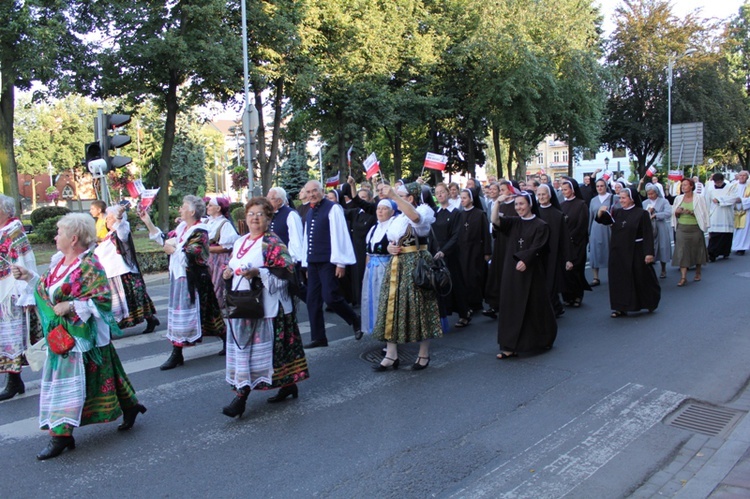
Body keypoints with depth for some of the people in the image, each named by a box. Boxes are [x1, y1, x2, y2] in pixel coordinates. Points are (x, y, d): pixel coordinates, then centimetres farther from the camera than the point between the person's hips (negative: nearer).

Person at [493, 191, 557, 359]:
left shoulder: (540, 225, -4)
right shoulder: (513, 222, 9)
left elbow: (537, 248, -13)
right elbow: (495, 221, -6)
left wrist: (525, 260, -28)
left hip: (532, 272, -4)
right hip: (512, 271, 4)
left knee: (535, 307, 6)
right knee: (512, 307, 2)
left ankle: (544, 340, 28)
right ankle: (510, 347, 3)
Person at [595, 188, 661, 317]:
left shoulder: (642, 213, -8)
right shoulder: (616, 212, 7)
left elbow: (648, 235, -10)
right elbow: (602, 220, 1)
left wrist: (649, 253, -16)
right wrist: (601, 212, -21)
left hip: (636, 253, -4)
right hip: (618, 252, 5)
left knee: (641, 279, 7)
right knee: (619, 280, 5)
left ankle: (650, 303, 27)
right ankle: (621, 307, 11)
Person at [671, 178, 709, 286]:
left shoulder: (699, 198, -3)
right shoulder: (678, 198, 7)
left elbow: (703, 213, -6)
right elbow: (674, 214, 14)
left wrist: (692, 212, -20)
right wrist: (677, 212, -8)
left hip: (695, 228, -2)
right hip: (681, 228, 2)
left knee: (696, 250, 9)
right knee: (681, 251, -5)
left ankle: (698, 273, 29)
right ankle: (683, 277, -5)